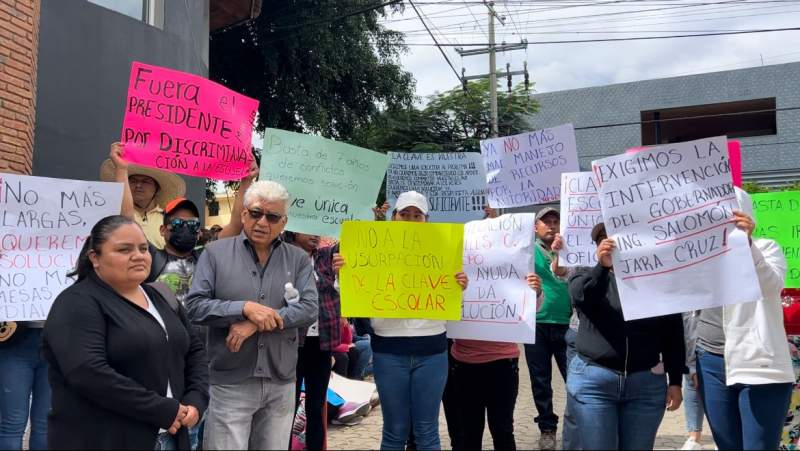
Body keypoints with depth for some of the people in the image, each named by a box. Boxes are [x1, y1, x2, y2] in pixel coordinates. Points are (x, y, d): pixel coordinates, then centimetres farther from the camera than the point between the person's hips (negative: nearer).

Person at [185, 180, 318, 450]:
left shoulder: (299, 259, 6)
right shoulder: (215, 253, 1)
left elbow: (309, 310, -6)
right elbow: (194, 307, -6)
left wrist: (256, 324, -15)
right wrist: (245, 308, -18)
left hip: (281, 384, 3)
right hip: (229, 384, -2)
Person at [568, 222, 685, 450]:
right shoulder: (587, 276, 3)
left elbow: (674, 334, 5)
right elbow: (580, 296, -21)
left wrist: (675, 381, 3)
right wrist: (602, 266, -36)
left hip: (646, 383, 1)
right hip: (593, 379, -1)